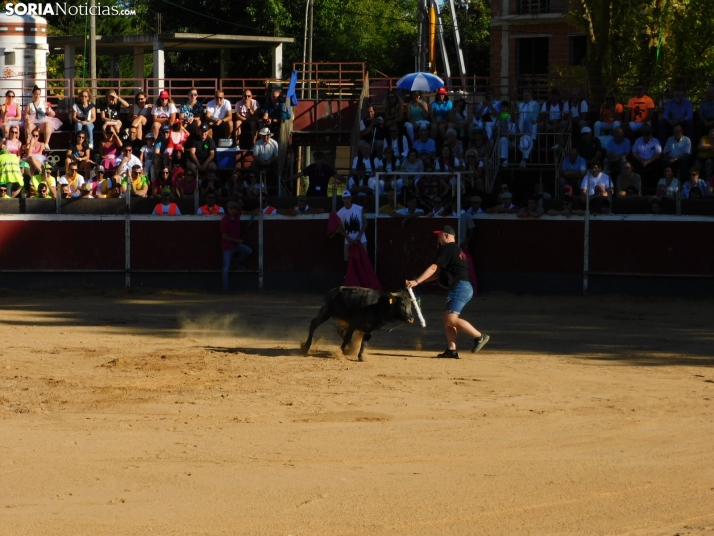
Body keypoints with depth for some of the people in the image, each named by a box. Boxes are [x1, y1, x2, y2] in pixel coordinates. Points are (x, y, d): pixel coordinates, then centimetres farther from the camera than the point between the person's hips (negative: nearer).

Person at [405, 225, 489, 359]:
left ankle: (479, 336, -16)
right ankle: (451, 350, 3)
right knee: (448, 319, 10)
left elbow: (433, 268, -15)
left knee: (451, 319, -18)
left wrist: (416, 281, -17)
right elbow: (440, 272, 26)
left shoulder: (447, 249, -6)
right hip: (463, 288, 11)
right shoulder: (457, 250, 25)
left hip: (460, 288, -11)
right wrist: (422, 280, 20)